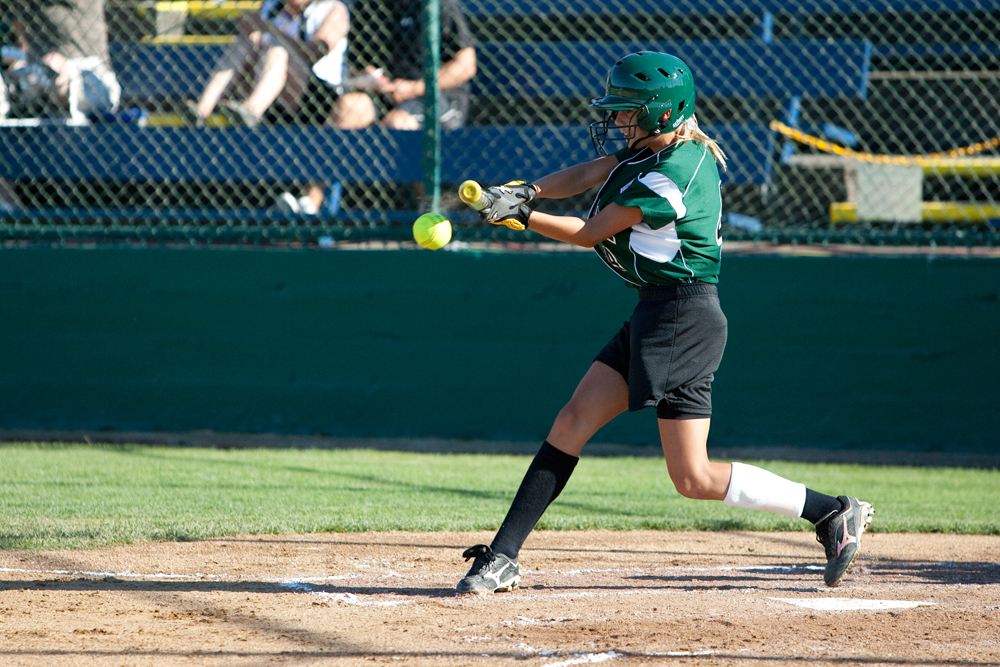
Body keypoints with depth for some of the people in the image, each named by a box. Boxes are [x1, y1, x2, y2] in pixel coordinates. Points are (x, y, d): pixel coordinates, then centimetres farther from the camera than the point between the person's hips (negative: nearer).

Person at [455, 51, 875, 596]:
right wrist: (527, 191, -14)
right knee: (572, 423, 3)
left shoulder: (668, 180, -21)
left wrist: (520, 215, -5)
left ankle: (835, 512, -3)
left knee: (694, 478, -12)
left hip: (683, 320, -10)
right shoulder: (661, 144, 7)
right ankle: (502, 558, 4)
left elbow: (588, 233, -13)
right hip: (652, 319, 10)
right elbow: (587, 174, 4)